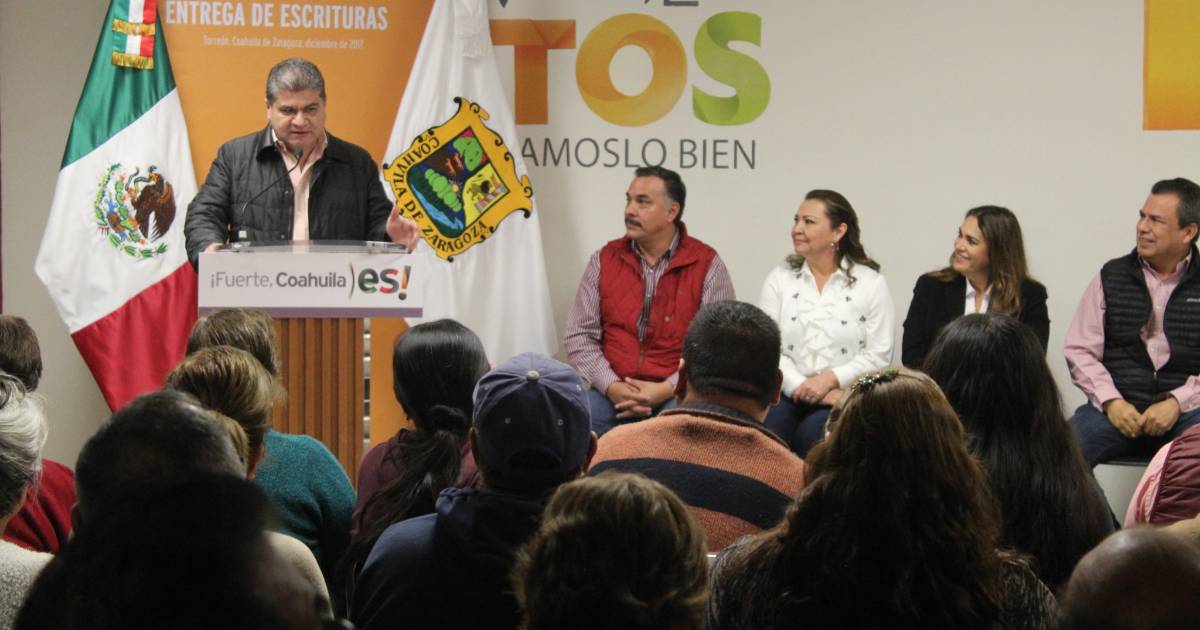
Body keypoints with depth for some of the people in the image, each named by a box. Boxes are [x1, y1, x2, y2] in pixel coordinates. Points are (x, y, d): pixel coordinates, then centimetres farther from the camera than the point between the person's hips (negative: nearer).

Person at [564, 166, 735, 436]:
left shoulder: (707, 265, 0)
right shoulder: (604, 260, 9)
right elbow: (580, 335, 6)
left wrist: (666, 390, -16)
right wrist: (611, 387, -11)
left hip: (678, 394, -2)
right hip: (613, 392, 2)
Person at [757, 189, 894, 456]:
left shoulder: (870, 283, 6)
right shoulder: (780, 278, 13)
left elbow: (878, 355, -1)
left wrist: (831, 379, -16)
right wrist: (800, 386, -14)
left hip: (843, 397, -2)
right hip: (787, 393, 2)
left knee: (812, 434, -32)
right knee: (767, 429, -31)